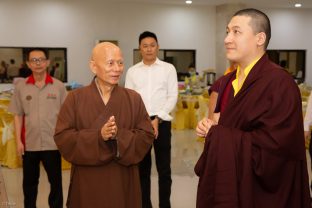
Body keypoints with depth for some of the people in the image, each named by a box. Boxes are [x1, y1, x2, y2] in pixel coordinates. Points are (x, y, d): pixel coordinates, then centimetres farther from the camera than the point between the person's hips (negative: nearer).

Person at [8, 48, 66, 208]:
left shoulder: (58, 86, -3)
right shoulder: (21, 86, 1)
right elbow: (18, 115, 4)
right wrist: (18, 141, -1)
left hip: (53, 142, -1)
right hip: (29, 143, 1)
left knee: (56, 181, 8)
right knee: (29, 181, 14)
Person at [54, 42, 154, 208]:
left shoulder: (134, 99, 1)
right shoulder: (75, 98, -3)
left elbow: (146, 136, -3)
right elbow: (62, 137, -9)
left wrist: (119, 135, -21)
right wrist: (98, 135, -22)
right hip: (87, 183, -1)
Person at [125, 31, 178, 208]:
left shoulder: (168, 68, 3)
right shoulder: (132, 71, 7)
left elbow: (173, 97, -2)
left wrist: (157, 119, -10)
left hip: (161, 122, -1)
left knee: (164, 168, 6)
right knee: (142, 167, 11)